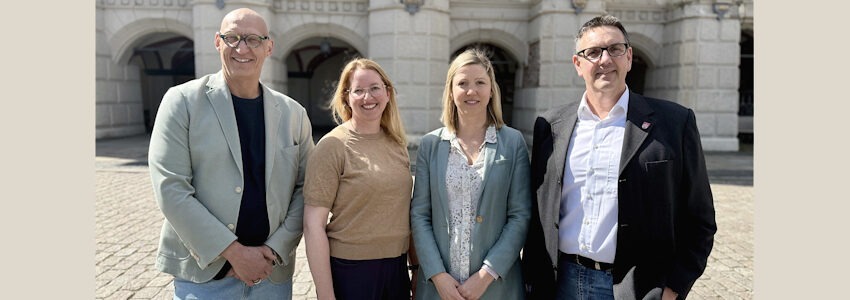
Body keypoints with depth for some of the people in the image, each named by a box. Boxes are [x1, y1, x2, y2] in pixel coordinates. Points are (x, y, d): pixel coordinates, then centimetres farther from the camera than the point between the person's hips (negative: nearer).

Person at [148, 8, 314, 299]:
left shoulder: (293, 113, 3)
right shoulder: (183, 101, -5)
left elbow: (305, 188, 4)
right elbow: (170, 188, -10)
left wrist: (275, 249, -9)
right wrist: (234, 252, -13)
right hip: (203, 274, -2)